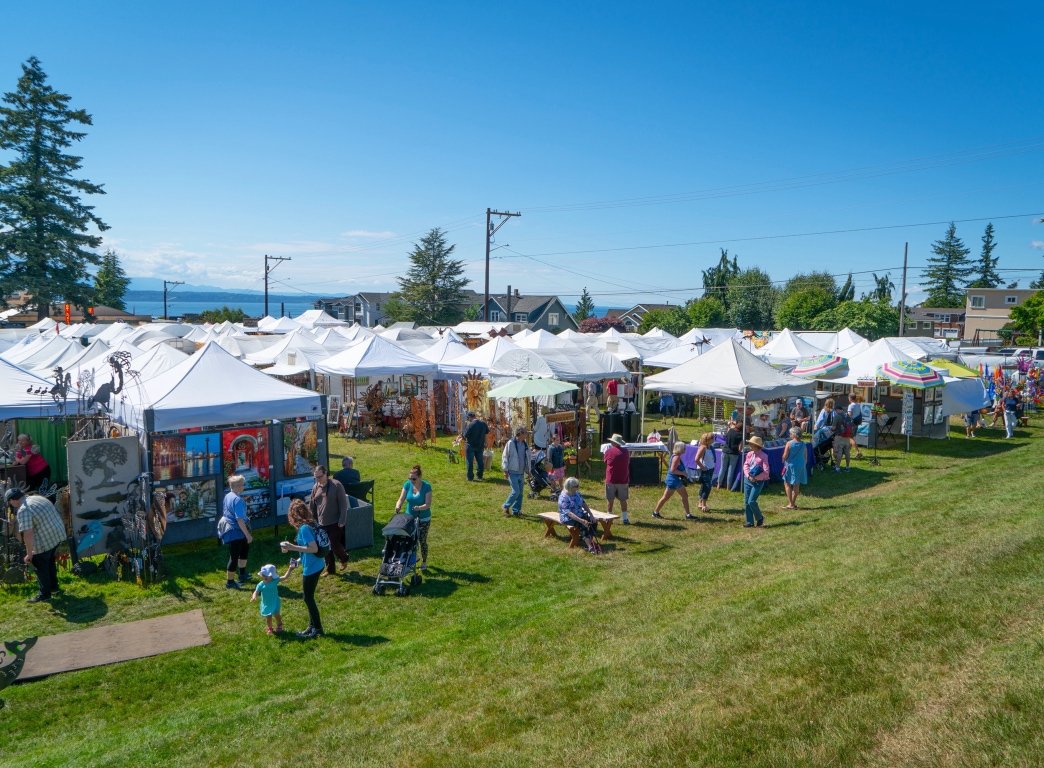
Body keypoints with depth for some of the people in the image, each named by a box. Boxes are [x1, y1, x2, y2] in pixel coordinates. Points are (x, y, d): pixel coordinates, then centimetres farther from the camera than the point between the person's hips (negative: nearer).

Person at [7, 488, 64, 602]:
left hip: (45, 540, -9)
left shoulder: (23, 511, -20)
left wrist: (29, 554, -17)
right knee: (50, 561, 27)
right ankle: (53, 586, 39)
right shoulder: (38, 498, 8)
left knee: (41, 567, 10)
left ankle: (44, 594, 21)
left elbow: (28, 534, -26)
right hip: (58, 533, 9)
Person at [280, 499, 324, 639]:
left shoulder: (304, 528, -22)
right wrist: (294, 544, 16)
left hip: (311, 568, -9)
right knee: (309, 597, 19)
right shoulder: (310, 524, 5)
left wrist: (293, 547, -24)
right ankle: (313, 626, 30)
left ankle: (317, 628, 16)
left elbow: (314, 548, -26)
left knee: (308, 598, 5)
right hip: (316, 565, 9)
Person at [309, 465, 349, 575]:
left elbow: (343, 505, -12)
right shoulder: (315, 487, 4)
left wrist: (342, 521, -15)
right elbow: (311, 506, 12)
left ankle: (344, 559, 27)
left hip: (334, 523, -5)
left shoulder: (336, 485, -13)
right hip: (321, 524, 5)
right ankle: (330, 569, 23)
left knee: (335, 545, -3)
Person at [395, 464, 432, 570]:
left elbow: (428, 504, -22)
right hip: (409, 517, 3)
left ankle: (424, 562, 24)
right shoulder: (407, 484, -9)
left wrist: (419, 508, -41)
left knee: (422, 541, 7)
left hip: (423, 519, -3)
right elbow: (401, 499, -9)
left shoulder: (426, 486, -19)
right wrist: (398, 506, -30)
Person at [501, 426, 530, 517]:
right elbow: (504, 456, -8)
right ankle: (506, 506, 9)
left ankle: (516, 510, 19)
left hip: (521, 473, 6)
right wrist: (505, 470, -10)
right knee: (516, 492, -10)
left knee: (520, 493, 8)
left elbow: (527, 458, 18)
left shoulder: (525, 444, 8)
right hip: (513, 472, -6)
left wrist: (528, 470, 16)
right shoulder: (510, 443, -11)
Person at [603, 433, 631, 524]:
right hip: (623, 480, 2)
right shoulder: (626, 452, -1)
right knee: (623, 500, 11)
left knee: (610, 500, 8)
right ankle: (625, 518, 12)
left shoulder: (609, 451, -8)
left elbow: (604, 461, 8)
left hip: (611, 480, -2)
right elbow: (628, 463, 8)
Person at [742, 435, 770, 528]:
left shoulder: (763, 456, -11)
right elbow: (745, 465, 5)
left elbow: (766, 471, -13)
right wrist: (748, 476, -12)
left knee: (751, 501, -11)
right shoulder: (749, 454, 6)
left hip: (758, 481, -6)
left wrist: (755, 478, -16)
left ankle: (759, 518, 14)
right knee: (746, 502, 6)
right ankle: (749, 522, 15)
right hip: (747, 480, 6)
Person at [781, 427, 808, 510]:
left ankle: (790, 504, 0)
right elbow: (806, 457, 7)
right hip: (801, 466, 5)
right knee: (796, 485, 12)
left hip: (791, 465, -5)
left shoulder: (789, 444, -12)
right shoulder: (803, 445, 2)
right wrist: (804, 465, 19)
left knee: (787, 484, 6)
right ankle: (793, 503, 20)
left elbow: (785, 456, -12)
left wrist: (783, 460, 9)